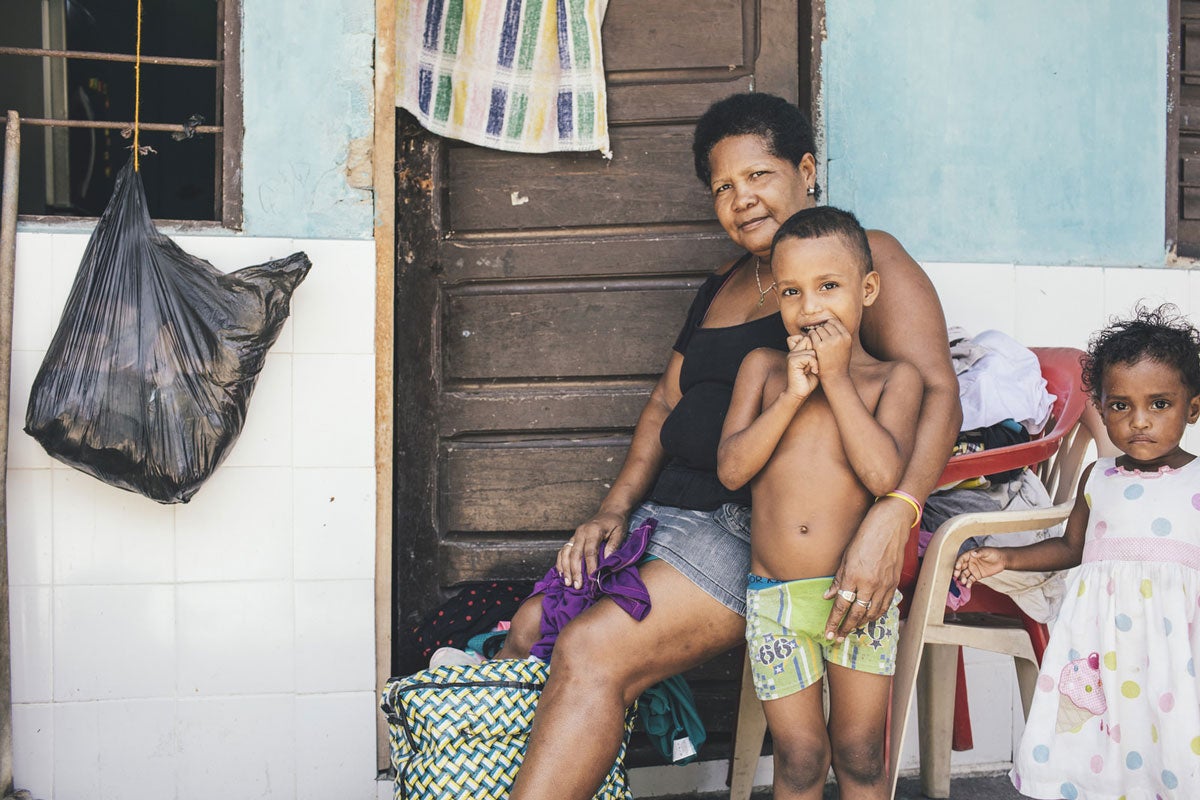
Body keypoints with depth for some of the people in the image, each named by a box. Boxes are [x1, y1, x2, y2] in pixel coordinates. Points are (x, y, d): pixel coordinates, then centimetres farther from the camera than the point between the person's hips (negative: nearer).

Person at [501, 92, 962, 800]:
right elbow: (668, 401, 21)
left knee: (591, 653, -23)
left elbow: (938, 391, -14)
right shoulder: (722, 287, 22)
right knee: (531, 629, -4)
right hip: (670, 509, 9)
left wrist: (893, 518, -30)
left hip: (761, 528, -8)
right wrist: (616, 508, 5)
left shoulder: (866, 258, -3)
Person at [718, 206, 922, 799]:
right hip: (774, 597, 1)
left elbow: (884, 473, -17)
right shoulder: (763, 367, 6)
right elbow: (730, 468, -5)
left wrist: (836, 379, -13)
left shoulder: (893, 376, -1)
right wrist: (793, 394, -13)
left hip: (860, 594, -1)